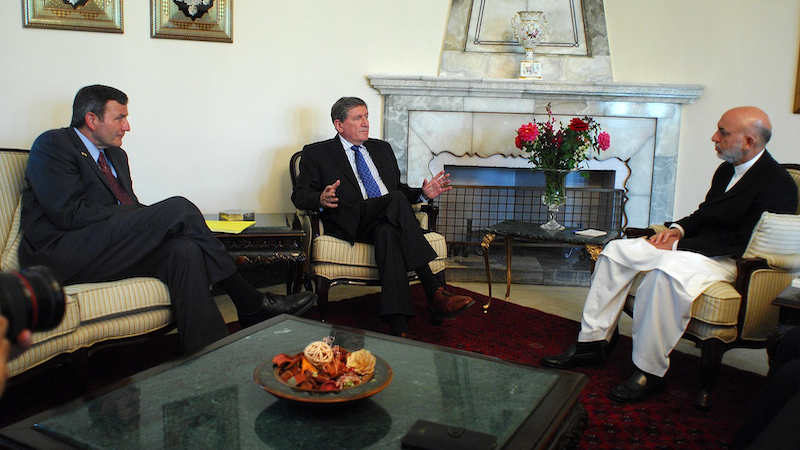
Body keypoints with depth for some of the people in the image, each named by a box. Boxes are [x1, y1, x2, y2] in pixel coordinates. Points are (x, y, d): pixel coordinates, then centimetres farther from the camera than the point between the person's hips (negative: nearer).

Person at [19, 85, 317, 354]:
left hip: (110, 250, 7)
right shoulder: (52, 145, -1)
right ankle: (251, 304, -17)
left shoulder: (116, 156, 25)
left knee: (184, 249, -25)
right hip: (61, 255, -7)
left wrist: (147, 220, -7)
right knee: (179, 208, -22)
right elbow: (70, 213, -15)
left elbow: (130, 209, 18)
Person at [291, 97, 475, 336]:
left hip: (388, 221, 4)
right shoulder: (316, 153, 14)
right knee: (397, 200, -34)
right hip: (351, 223, -4)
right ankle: (434, 294, -39)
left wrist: (423, 193, 9)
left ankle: (398, 326, -47)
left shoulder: (382, 148, 28)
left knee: (388, 232, -36)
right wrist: (321, 200, -18)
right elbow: (299, 195, 6)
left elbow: (399, 188, 31)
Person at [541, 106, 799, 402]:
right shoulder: (726, 170, 13)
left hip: (727, 259, -9)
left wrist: (679, 245, -20)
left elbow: (742, 243, -21)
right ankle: (593, 342, -5)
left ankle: (651, 372, -26)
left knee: (667, 271, -39)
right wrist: (679, 229, 0)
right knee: (616, 250, -6)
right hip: (693, 246, 9)